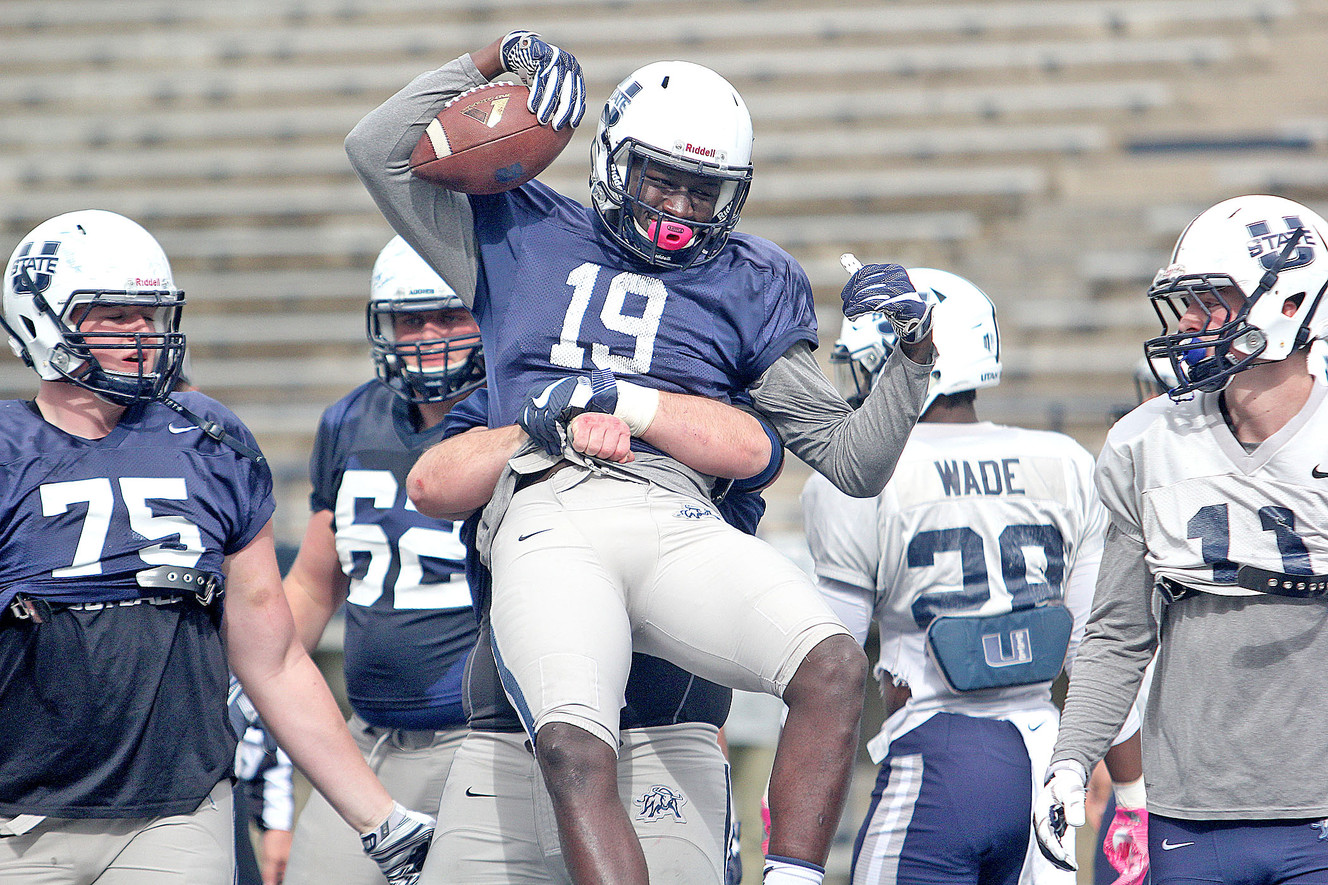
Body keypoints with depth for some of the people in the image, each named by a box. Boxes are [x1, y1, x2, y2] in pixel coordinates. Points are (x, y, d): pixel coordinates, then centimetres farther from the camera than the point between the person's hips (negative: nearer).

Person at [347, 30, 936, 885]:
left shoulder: (750, 288, 24)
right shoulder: (526, 238, 25)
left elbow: (854, 461, 21)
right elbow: (379, 150, 21)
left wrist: (912, 356, 7)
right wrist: (497, 60, 16)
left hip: (679, 524, 2)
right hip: (548, 525, -1)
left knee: (835, 667, -28)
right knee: (576, 753, -29)